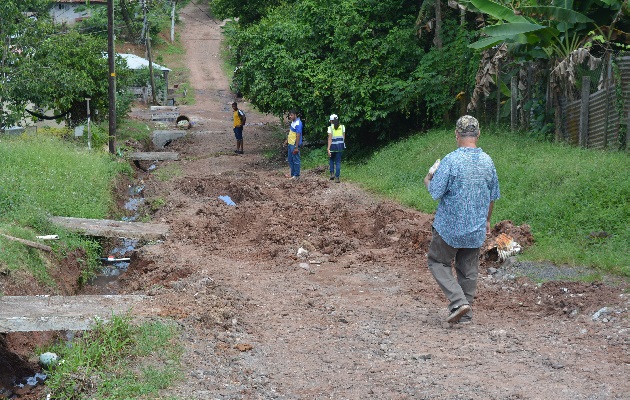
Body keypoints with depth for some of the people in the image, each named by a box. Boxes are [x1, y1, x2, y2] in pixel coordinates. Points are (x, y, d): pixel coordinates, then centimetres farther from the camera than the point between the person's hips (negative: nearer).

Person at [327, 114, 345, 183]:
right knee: (338, 162, 7)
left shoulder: (330, 128, -8)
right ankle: (337, 177, 2)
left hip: (333, 146, -2)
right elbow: (344, 137, 6)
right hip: (340, 146, 2)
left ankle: (332, 173, 10)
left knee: (331, 159, 21)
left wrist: (328, 149, -14)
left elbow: (330, 139, -13)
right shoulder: (342, 127, 2)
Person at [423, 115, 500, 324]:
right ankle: (466, 313, 20)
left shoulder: (451, 160, -18)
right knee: (469, 270, 15)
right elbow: (492, 197, 10)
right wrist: (486, 220, 25)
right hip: (476, 229, 5)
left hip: (450, 227, -5)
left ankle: (459, 301, -6)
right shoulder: (487, 162, 0)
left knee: (438, 262, 11)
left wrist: (428, 179, 6)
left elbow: (435, 192, -16)